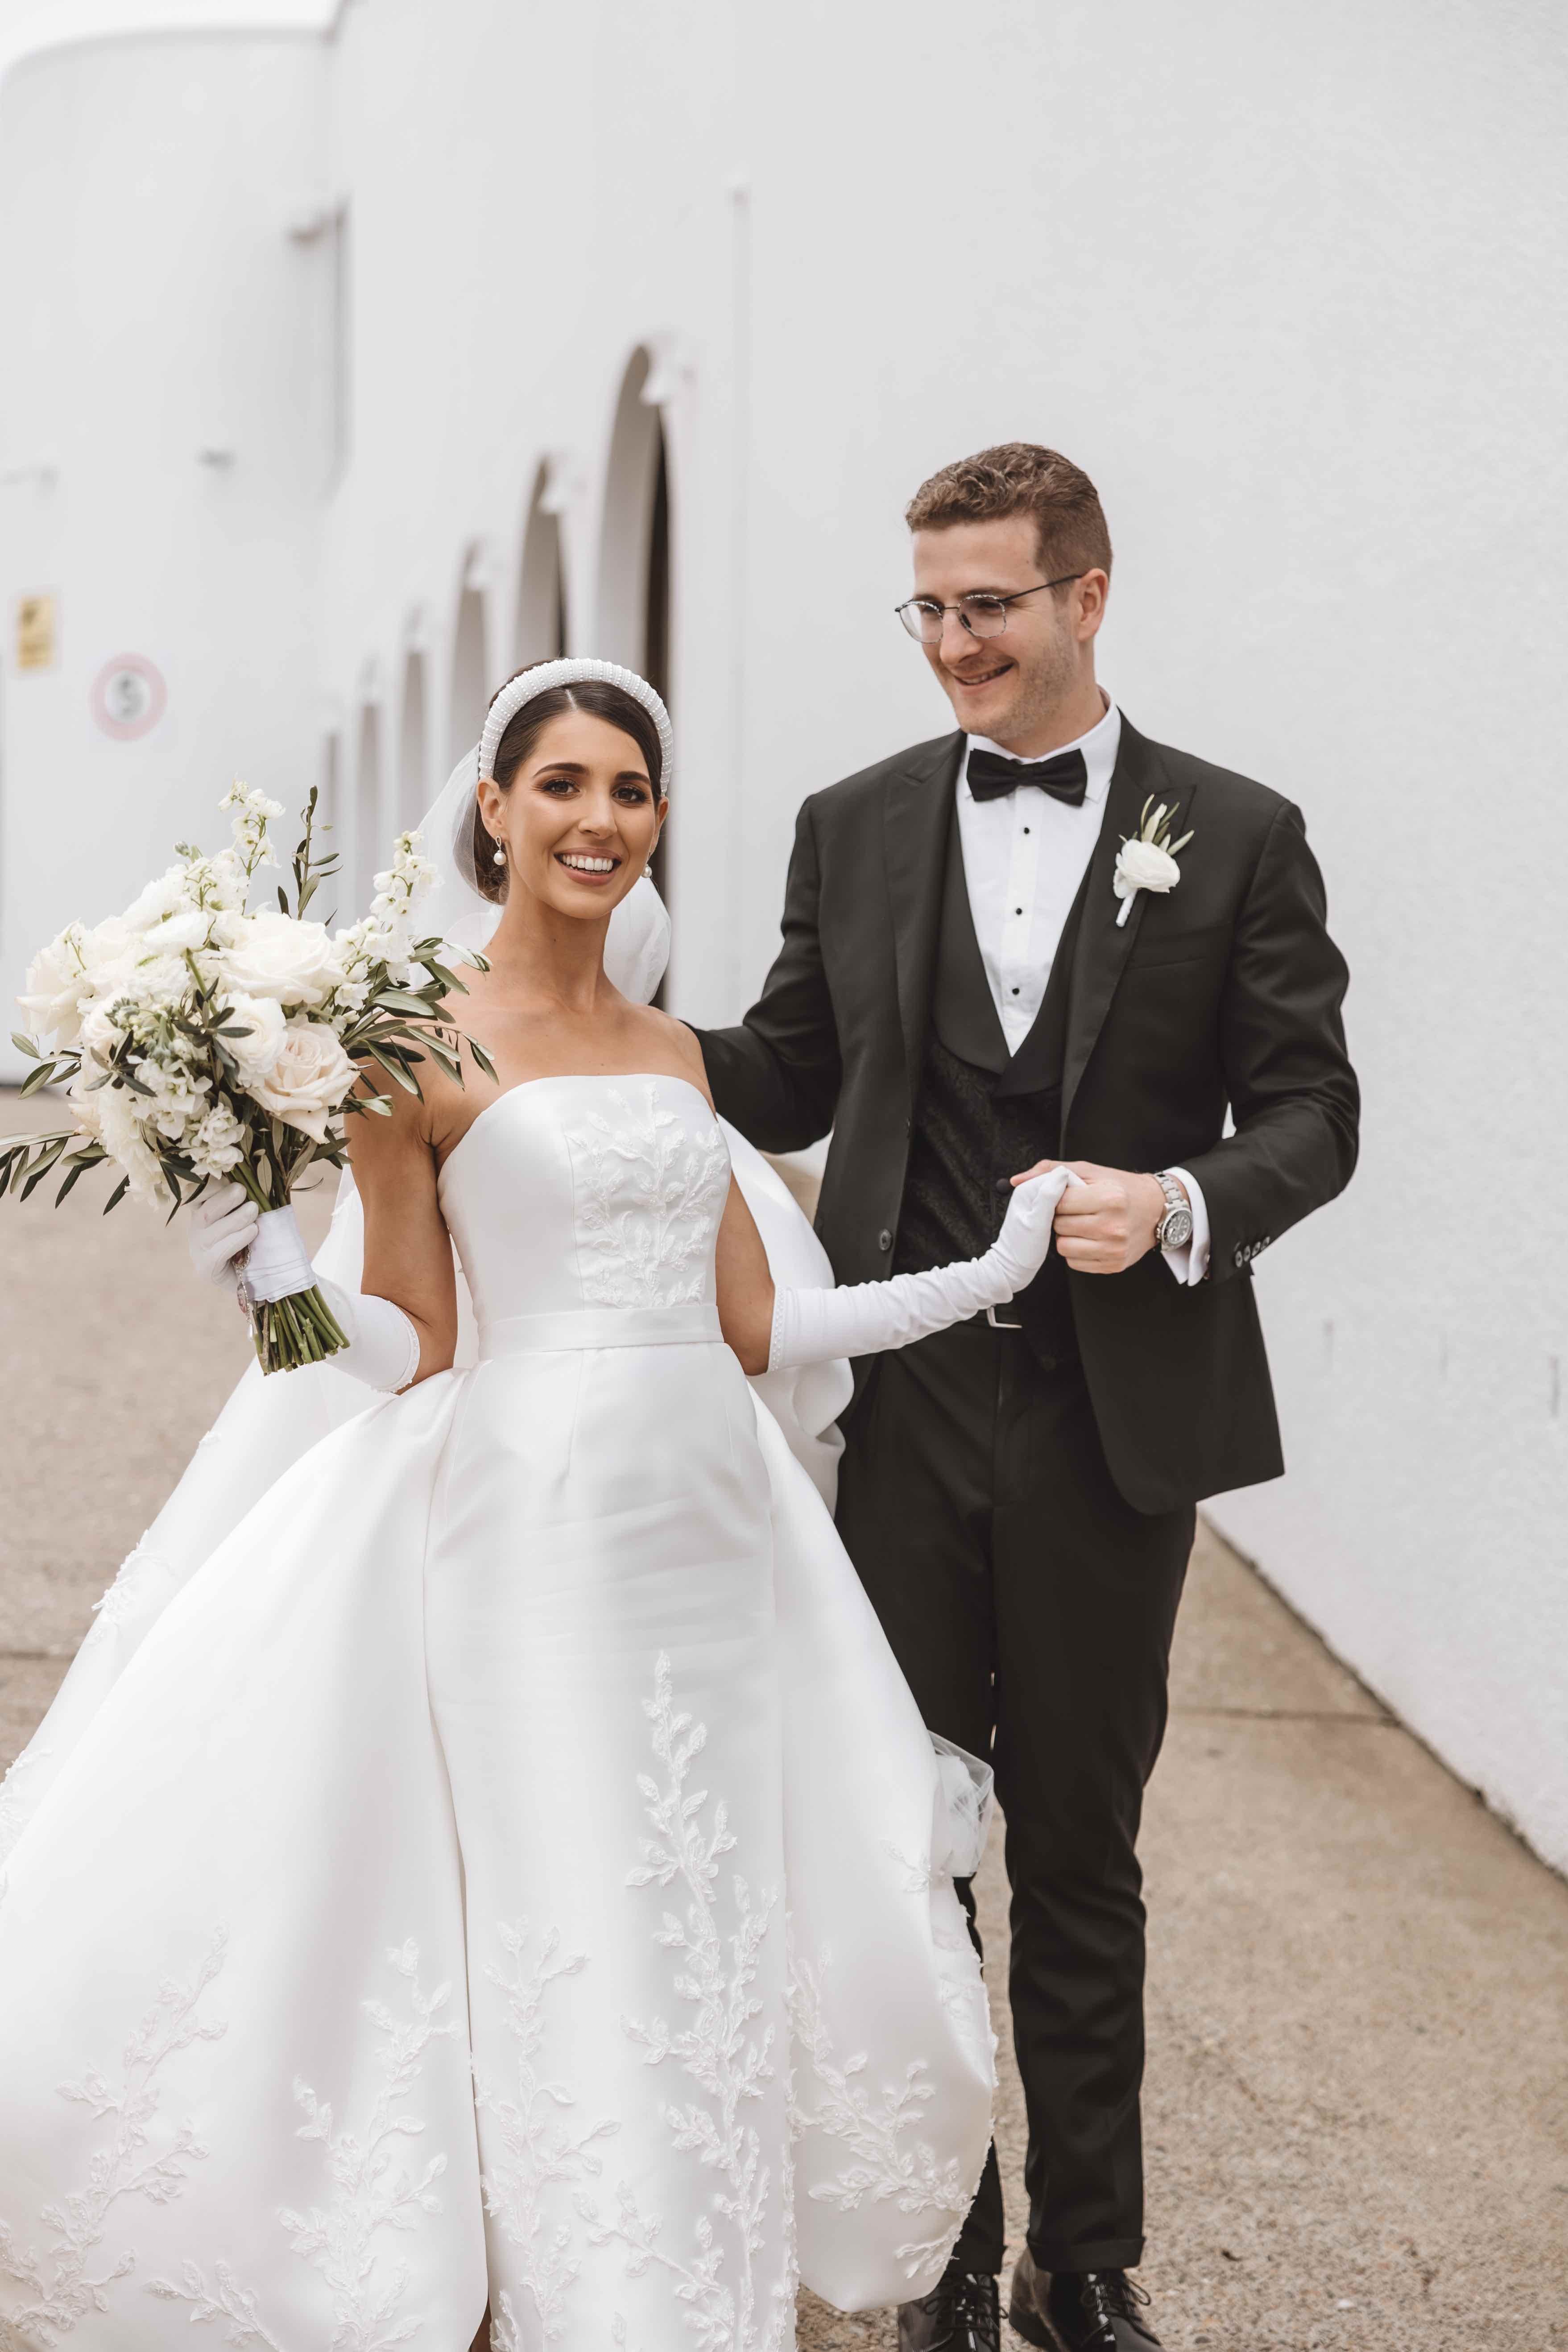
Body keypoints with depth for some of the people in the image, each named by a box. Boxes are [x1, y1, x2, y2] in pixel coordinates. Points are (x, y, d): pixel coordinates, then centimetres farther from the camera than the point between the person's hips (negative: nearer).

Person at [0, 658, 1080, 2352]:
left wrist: (989, 1276, 11)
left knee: (713, 1959, 10)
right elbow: (412, 1350, -5)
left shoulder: (673, 1049, 14)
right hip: (530, 1527, -6)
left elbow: (753, 1324, 14)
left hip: (715, 1526, 6)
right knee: (561, 1963, -2)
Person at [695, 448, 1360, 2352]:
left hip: (1114, 1421, -2)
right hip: (901, 1414, 2)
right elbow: (789, 1079, 11)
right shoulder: (854, 827, 7)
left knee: (1082, 1849, 11)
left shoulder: (1235, 836, 0)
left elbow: (1310, 1112, -1)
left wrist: (1182, 1207, -19)